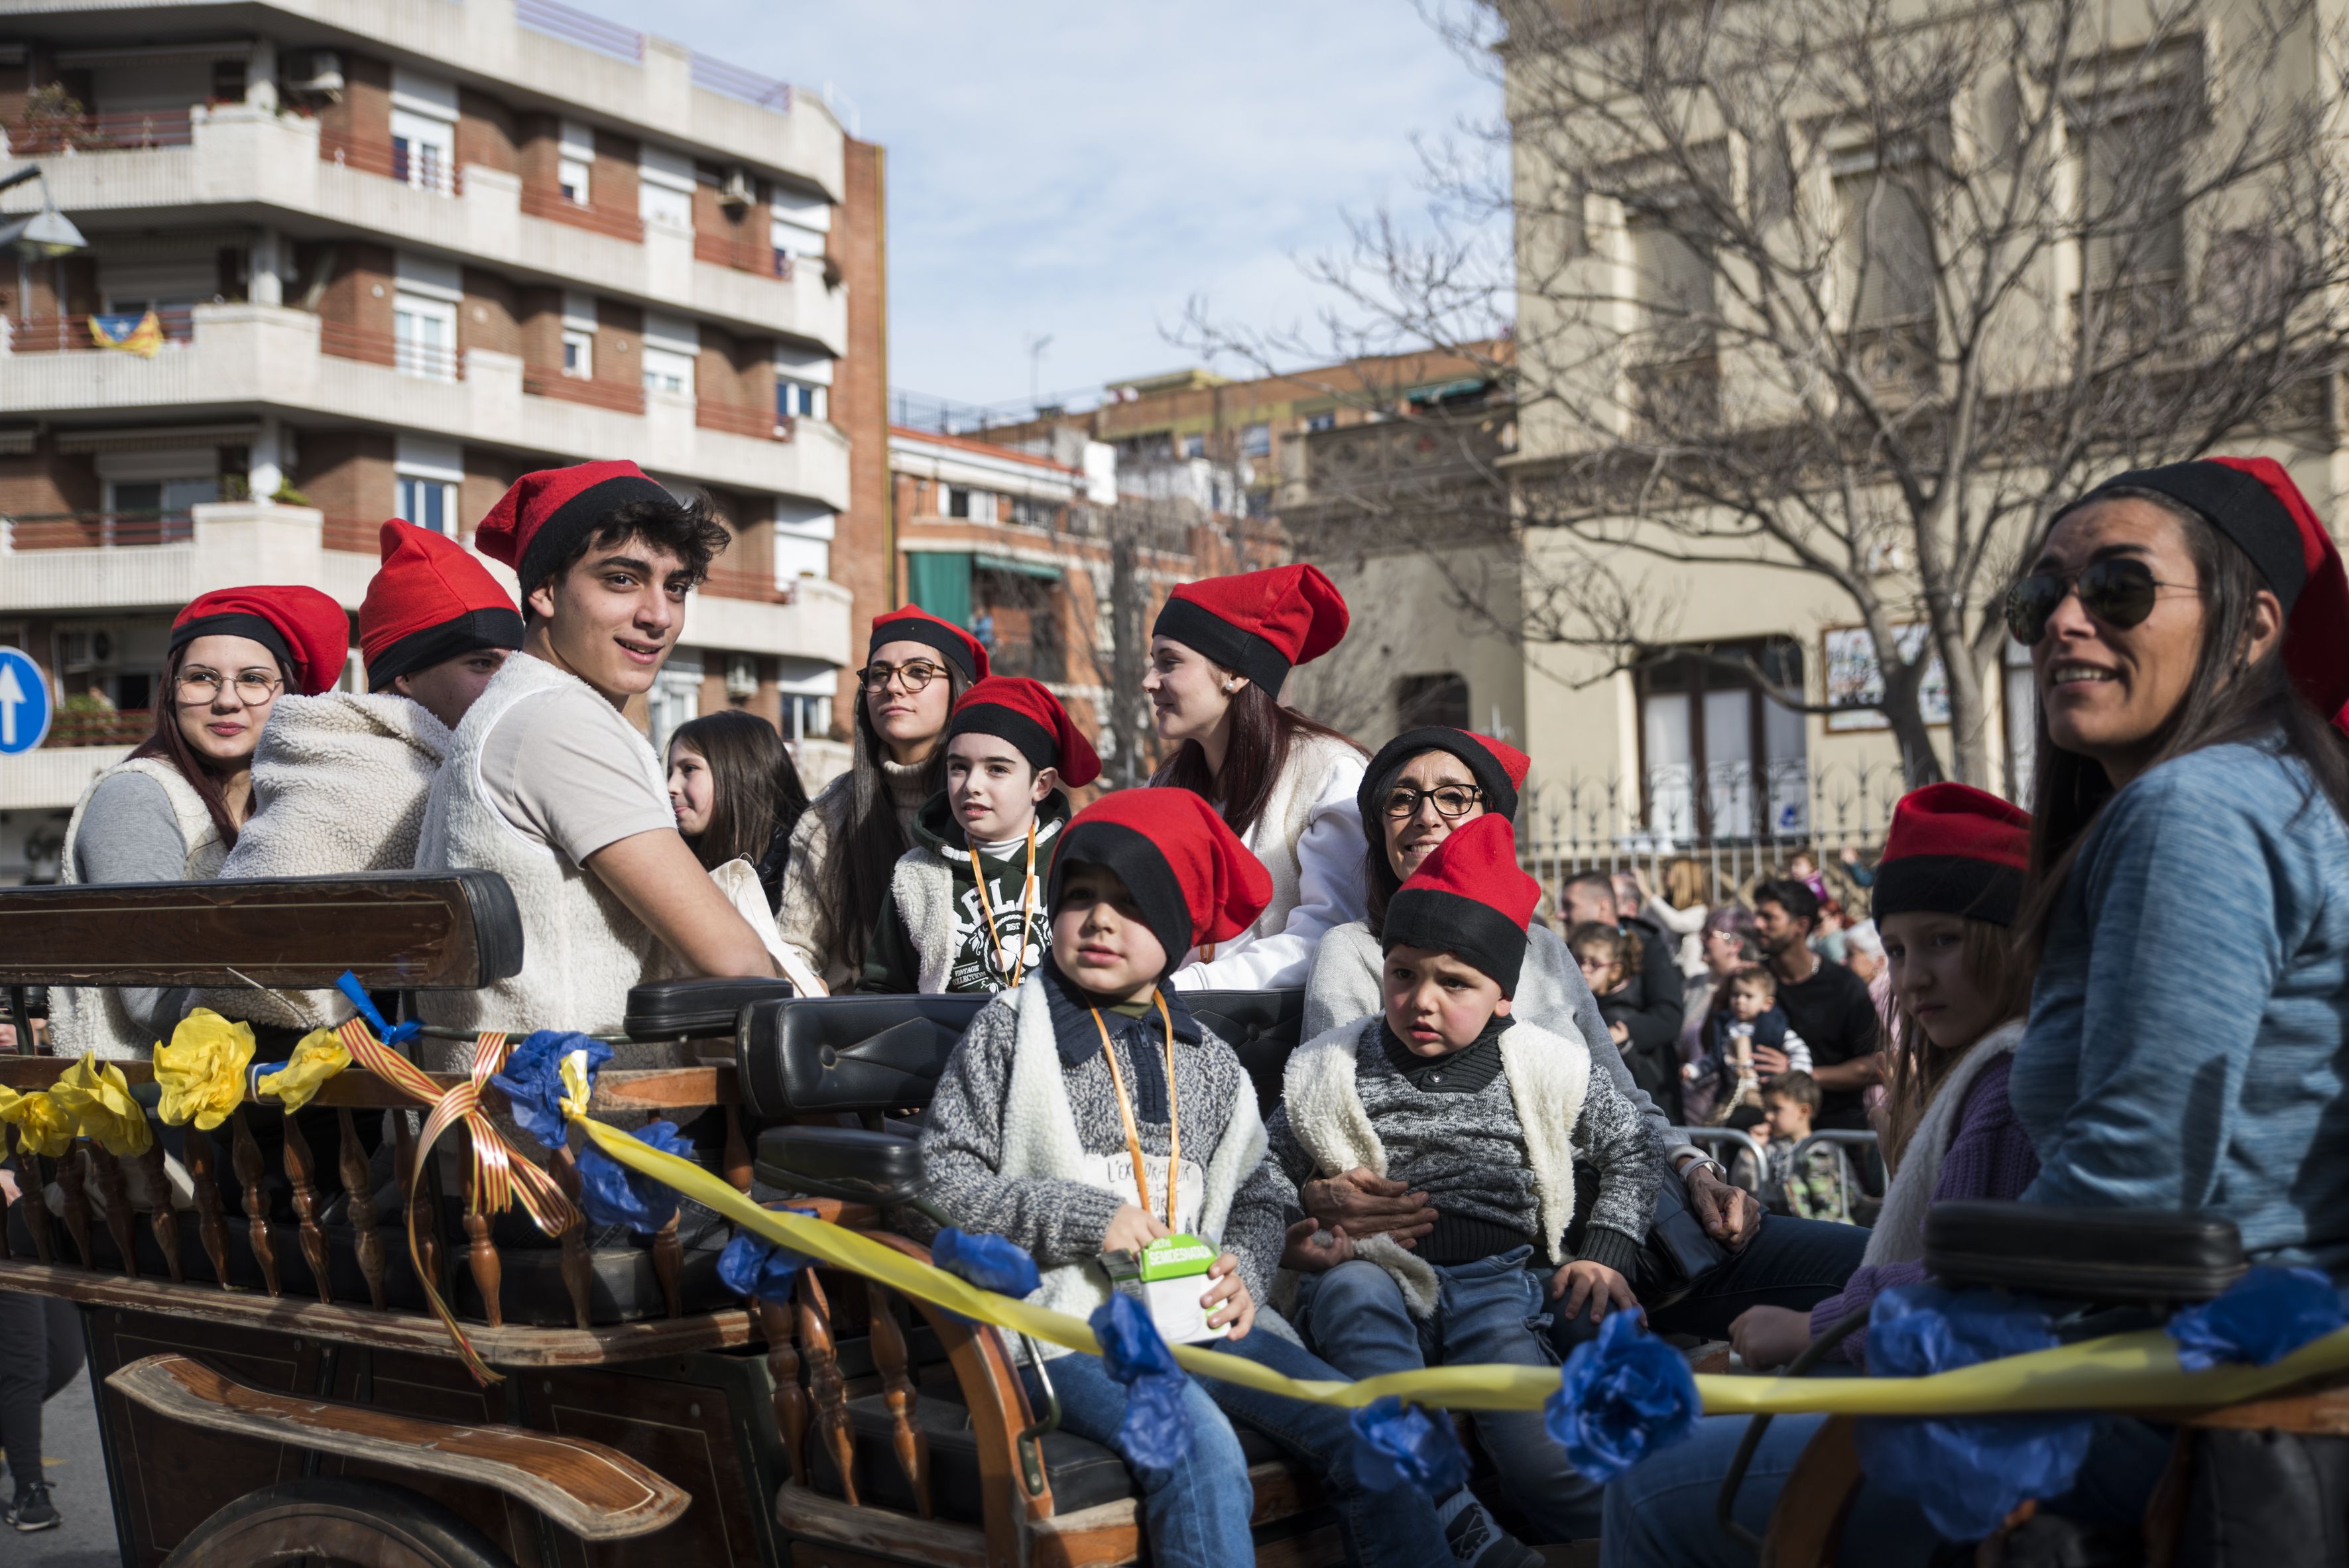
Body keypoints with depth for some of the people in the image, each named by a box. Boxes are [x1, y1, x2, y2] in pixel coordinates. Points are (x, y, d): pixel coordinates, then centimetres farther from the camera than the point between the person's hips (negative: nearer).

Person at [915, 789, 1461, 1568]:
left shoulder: (1208, 1062, 16)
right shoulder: (1012, 1028, 4)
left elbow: (1259, 1196, 21)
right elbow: (943, 1179, -2)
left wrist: (1244, 1272, -1)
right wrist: (1081, 1218, -11)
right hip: (1072, 1320, -5)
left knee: (1365, 1431, -13)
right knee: (1201, 1449, -31)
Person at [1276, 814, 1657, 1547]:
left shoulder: (1548, 1071, 7)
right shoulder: (1332, 1073, 5)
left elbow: (1630, 1153, 20)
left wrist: (1606, 1254, 8)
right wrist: (1291, 1239, -6)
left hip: (1503, 1282, 0)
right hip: (1378, 1276, 1)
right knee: (1350, 1289, -37)